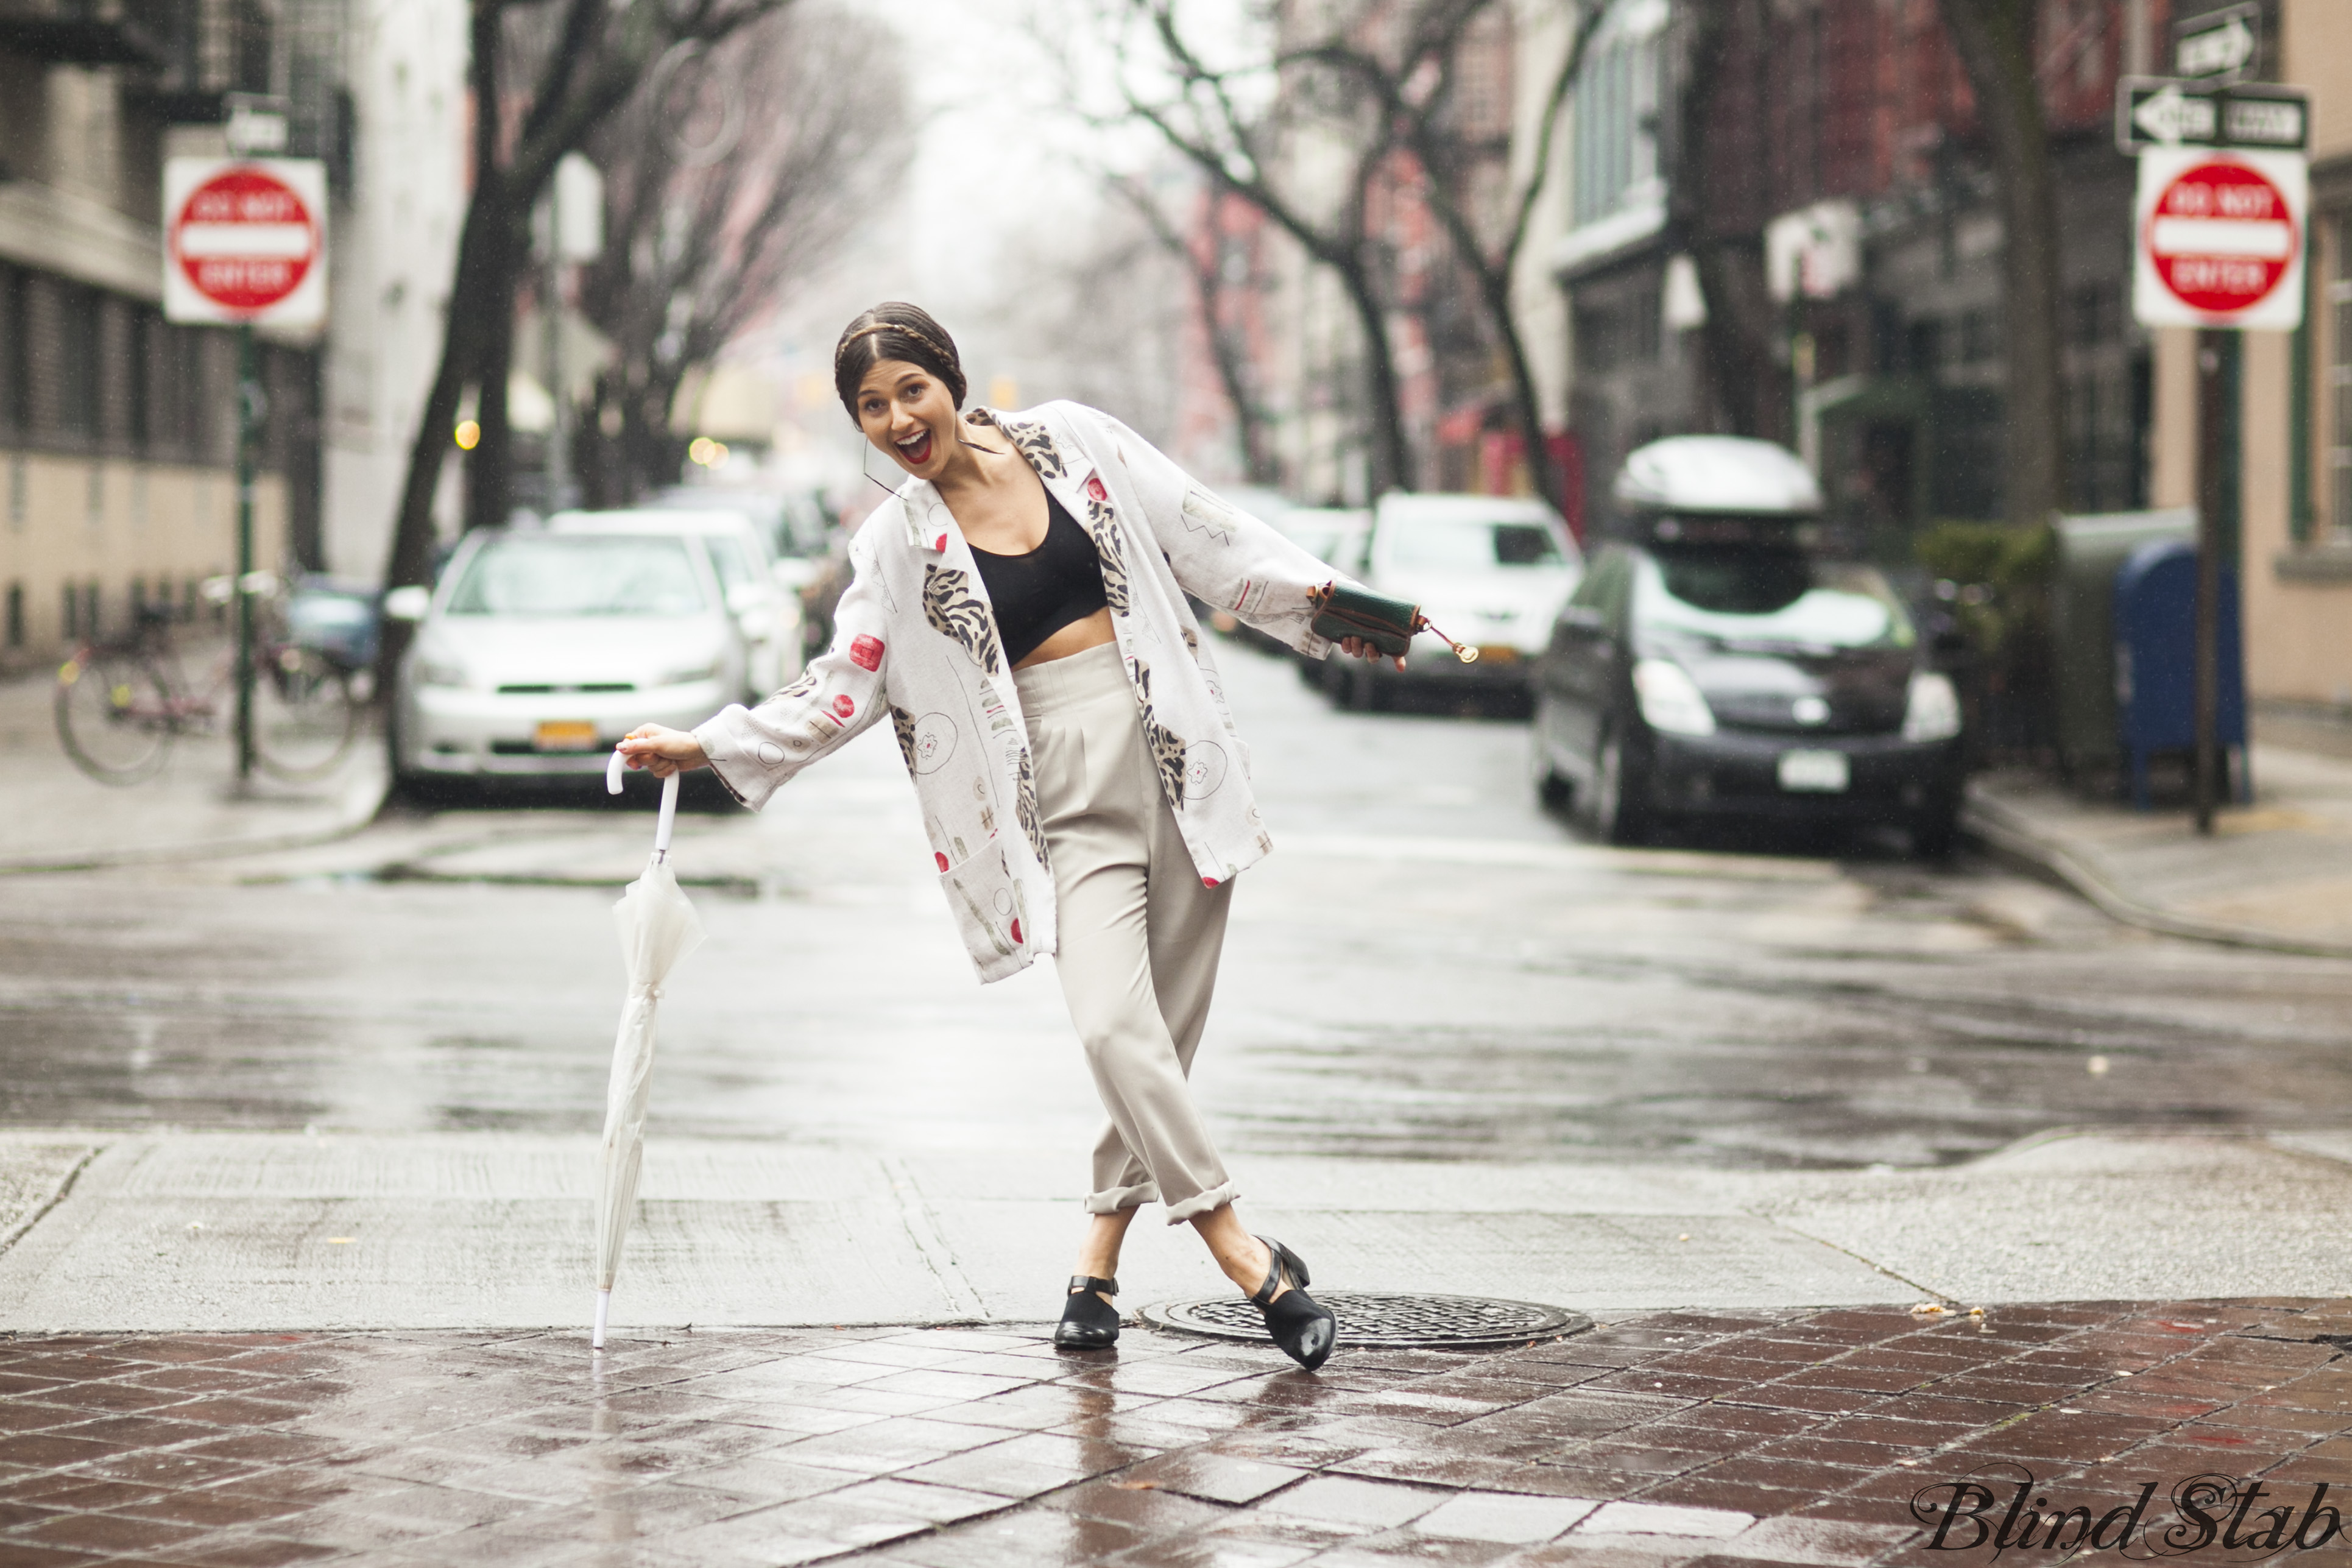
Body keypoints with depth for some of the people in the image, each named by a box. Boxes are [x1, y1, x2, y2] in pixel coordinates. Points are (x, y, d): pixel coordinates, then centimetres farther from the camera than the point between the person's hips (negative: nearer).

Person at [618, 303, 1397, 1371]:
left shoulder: (1071, 440, 6)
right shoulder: (898, 547, 4)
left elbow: (1204, 538, 11)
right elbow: (844, 689, 5)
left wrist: (1324, 602, 7)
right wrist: (706, 746, -4)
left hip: (1176, 764, 1)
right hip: (1068, 800, -1)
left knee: (1163, 1037, 0)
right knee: (1115, 1029, -20)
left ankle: (1098, 1261, 15)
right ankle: (1249, 1259, -15)